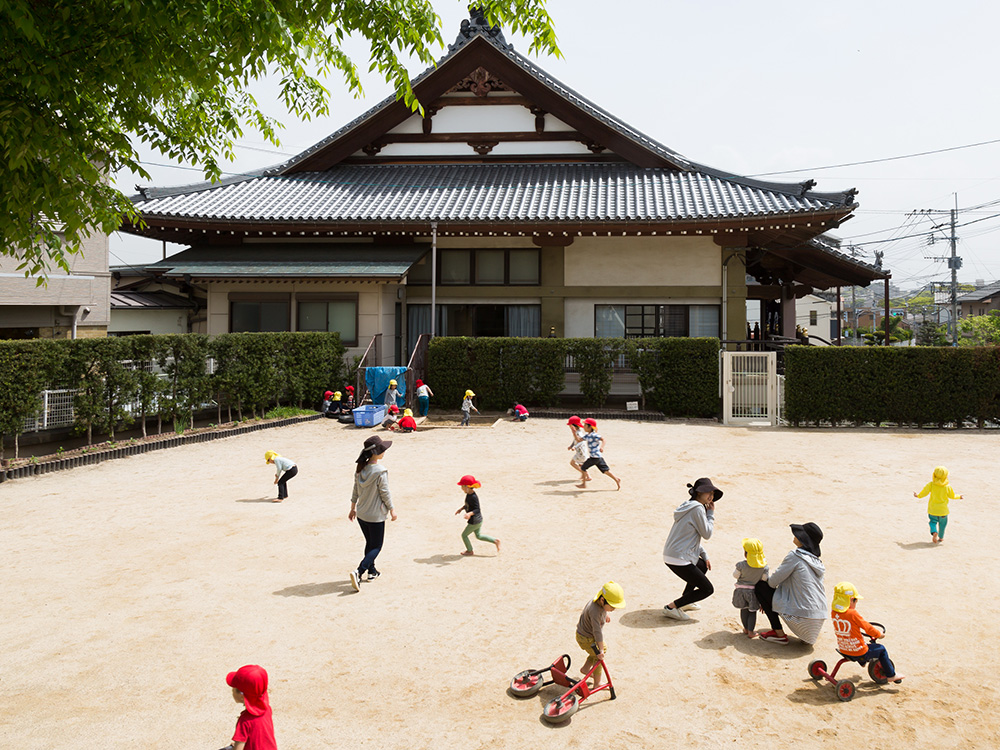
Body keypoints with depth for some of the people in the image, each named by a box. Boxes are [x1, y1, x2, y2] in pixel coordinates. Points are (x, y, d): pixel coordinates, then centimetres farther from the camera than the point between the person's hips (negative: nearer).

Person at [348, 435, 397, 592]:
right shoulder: (380, 471, -21)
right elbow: (385, 493, -15)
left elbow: (355, 491, 7)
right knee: (376, 547, 5)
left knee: (369, 543, 23)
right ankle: (359, 572, -11)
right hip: (376, 516, -7)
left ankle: (372, 571, 35)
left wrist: (353, 508, 18)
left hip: (361, 514, 7)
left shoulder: (360, 469, -1)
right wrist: (392, 510, -2)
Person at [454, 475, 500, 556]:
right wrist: (461, 509, 11)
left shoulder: (473, 497, -28)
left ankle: (470, 551, 27)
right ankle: (495, 541, 25)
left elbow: (477, 509, -30)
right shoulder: (468, 494, 2)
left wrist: (469, 514, -44)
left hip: (474, 522, -9)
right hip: (478, 520, 9)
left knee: (464, 535, 9)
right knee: (478, 536, 24)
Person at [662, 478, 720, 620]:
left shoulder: (688, 506, 15)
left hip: (670, 555, 10)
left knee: (703, 566, 35)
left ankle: (685, 600, 37)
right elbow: (707, 534, -11)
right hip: (679, 559, -10)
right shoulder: (697, 508, -16)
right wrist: (711, 514, 0)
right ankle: (672, 607, -1)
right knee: (708, 589, 2)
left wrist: (704, 555, 20)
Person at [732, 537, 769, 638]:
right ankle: (751, 631, 14)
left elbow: (735, 575, -5)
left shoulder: (741, 565, -20)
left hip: (741, 590, 0)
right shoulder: (764, 566, -14)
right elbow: (764, 579, -6)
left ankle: (746, 629, 31)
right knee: (752, 611, 14)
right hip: (753, 591, 0)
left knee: (744, 609, 18)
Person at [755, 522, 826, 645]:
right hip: (819, 619, 8)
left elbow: (773, 582, -8)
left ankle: (779, 634, 5)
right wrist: (768, 602, 26)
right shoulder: (817, 562, 12)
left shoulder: (795, 556, -12)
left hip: (801, 618, -8)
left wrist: (768, 576, 18)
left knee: (760, 587, 4)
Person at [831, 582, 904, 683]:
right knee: (881, 649, 16)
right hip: (858, 652, -7)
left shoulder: (834, 613, -5)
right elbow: (868, 628, -13)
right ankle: (891, 675, 26)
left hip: (842, 649, 7)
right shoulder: (853, 614, -24)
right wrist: (880, 634, 4)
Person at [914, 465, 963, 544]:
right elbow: (952, 496, 3)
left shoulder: (931, 485, -13)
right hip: (943, 510, 0)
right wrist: (959, 497, 24)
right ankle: (941, 537, 32)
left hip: (932, 510, 0)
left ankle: (934, 532, -12)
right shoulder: (947, 487, -11)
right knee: (942, 524, 20)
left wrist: (918, 495, 13)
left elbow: (924, 492, -7)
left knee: (933, 521, 15)